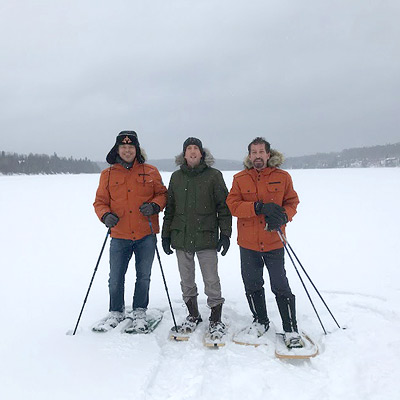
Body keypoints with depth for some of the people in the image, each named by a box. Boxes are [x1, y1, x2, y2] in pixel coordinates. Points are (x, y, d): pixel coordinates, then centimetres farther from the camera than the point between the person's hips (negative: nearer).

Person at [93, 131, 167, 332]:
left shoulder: (150, 172, 5)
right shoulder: (107, 174, 6)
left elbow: (162, 194, 8)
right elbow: (100, 201, 8)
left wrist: (154, 205, -13)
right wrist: (105, 215, -11)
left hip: (146, 235, 0)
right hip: (119, 236, 1)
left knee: (143, 276, 10)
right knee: (116, 278, 8)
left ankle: (139, 312, 28)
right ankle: (116, 312, 30)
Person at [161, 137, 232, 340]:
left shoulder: (214, 175, 0)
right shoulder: (176, 177, 10)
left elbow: (223, 206, 0)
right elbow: (169, 208, 14)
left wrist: (225, 233, -6)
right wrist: (166, 235, 12)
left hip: (207, 237, -3)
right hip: (181, 237, 4)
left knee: (211, 280, -1)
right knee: (186, 280, 13)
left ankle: (216, 319, 15)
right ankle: (193, 315, 30)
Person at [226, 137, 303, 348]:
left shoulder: (282, 177, 1)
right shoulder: (240, 178, 2)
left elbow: (291, 203, 4)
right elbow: (233, 205, -8)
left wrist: (283, 217, -18)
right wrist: (259, 207, -21)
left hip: (274, 242, -2)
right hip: (248, 243, 2)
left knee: (280, 286, 0)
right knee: (252, 285, 15)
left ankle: (291, 330, 17)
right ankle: (260, 321, 36)